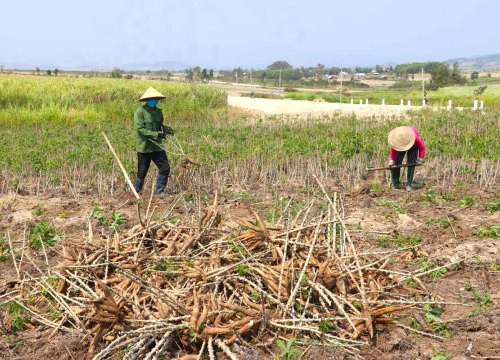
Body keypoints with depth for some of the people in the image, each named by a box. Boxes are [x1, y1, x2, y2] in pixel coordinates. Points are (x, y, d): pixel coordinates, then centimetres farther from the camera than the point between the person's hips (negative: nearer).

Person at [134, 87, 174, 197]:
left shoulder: (158, 112, 9)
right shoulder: (140, 112, -12)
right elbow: (140, 129, -19)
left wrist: (166, 129, -2)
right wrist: (157, 134, -24)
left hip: (157, 146, 6)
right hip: (144, 147, -5)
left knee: (165, 168, -2)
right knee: (142, 172, 4)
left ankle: (160, 191, 11)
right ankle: (136, 192, 24)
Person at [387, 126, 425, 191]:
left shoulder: (415, 137, -42)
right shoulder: (395, 139, -36)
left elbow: (422, 146, -23)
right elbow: (393, 151, -19)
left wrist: (420, 159, -19)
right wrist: (391, 160, -34)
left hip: (413, 145, -1)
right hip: (400, 146, 1)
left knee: (411, 163, -16)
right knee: (396, 162, -14)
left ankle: (409, 184, -12)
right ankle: (395, 184, -5)